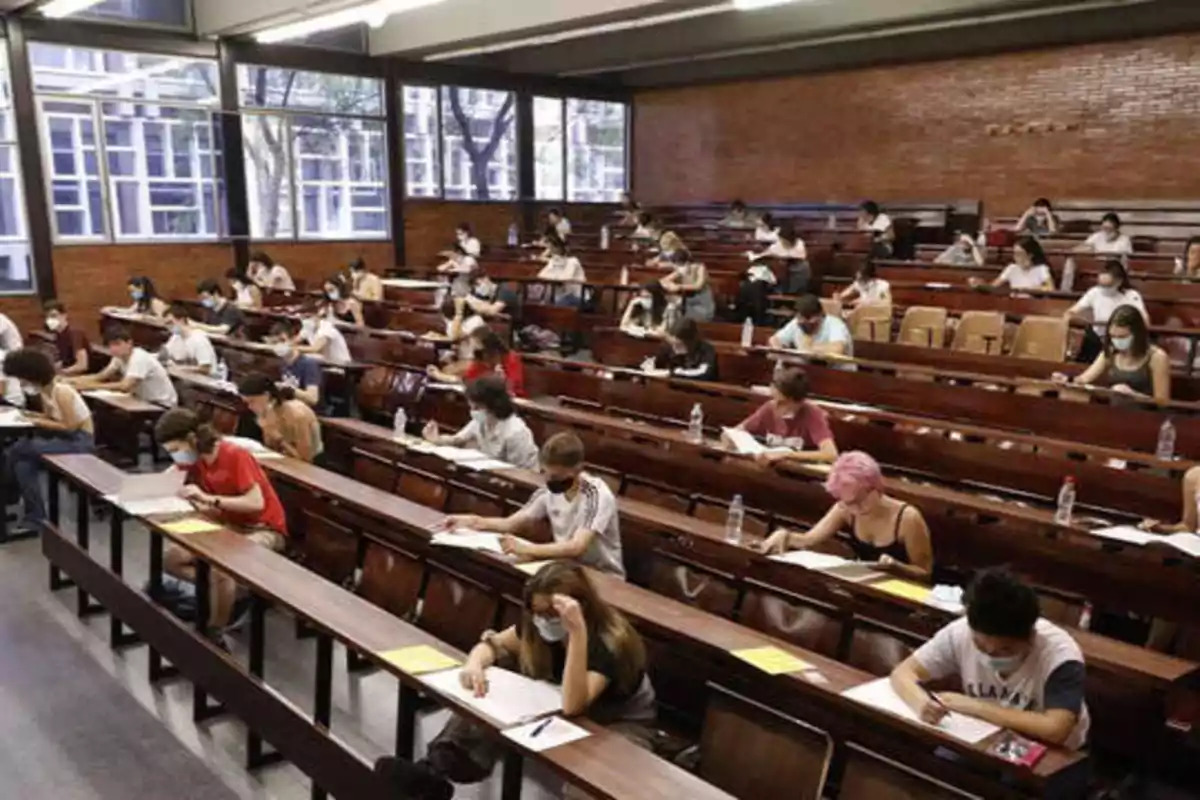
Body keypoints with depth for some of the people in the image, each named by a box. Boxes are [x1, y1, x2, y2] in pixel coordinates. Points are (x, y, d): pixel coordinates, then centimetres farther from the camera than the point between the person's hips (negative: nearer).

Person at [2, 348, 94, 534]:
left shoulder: (61, 391, -21)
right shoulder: (44, 389, 5)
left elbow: (70, 426, -19)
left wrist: (39, 423, -15)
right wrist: (31, 415, -1)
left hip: (80, 440, -8)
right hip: (65, 436, 8)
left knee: (17, 451, -19)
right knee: (22, 461, -13)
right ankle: (35, 516, -6)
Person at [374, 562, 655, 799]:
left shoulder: (609, 641, -34)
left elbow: (572, 706, -46)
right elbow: (492, 644, -2)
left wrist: (577, 633, -55)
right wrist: (475, 664, -27)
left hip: (621, 724, -5)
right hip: (562, 708, 6)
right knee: (488, 702, -17)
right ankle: (434, 773, -27)